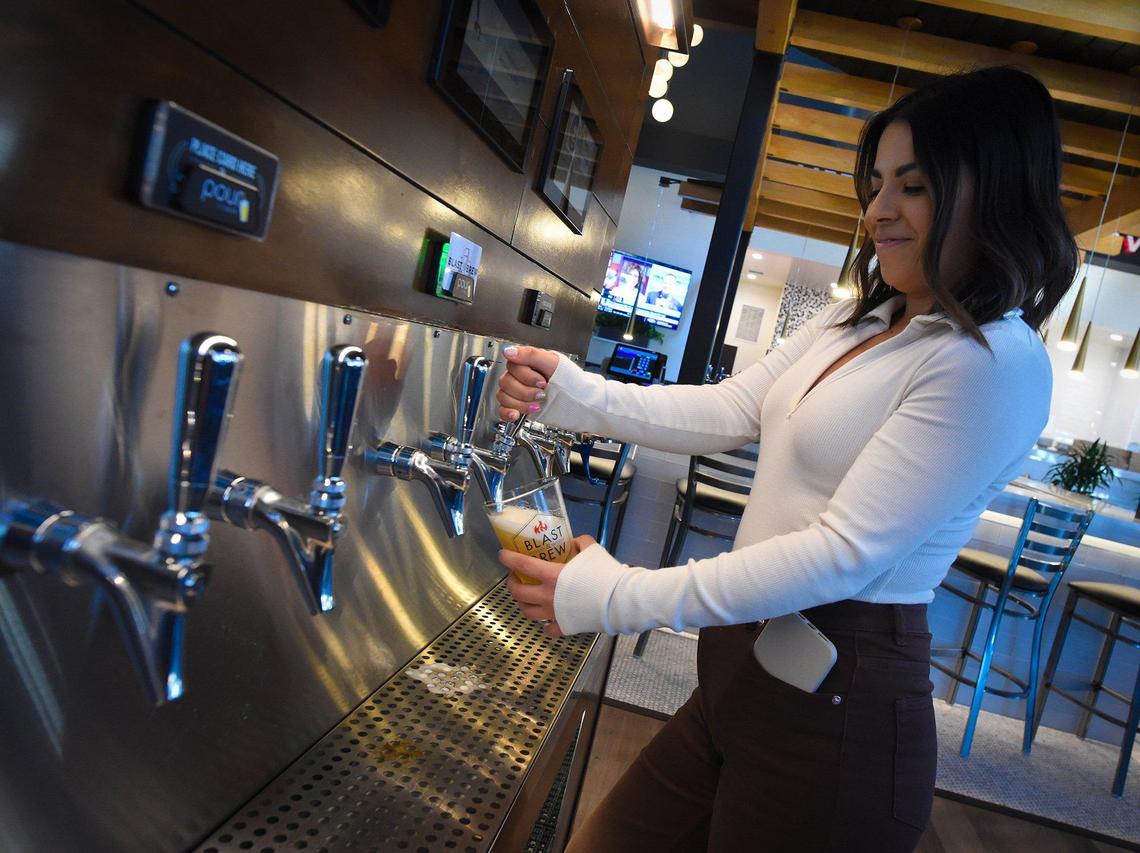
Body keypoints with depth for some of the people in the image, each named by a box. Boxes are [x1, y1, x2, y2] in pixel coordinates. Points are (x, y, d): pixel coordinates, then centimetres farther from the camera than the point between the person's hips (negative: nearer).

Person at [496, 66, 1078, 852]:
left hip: (835, 706, -7)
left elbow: (847, 552, -22)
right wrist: (572, 395, -7)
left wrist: (622, 597, -23)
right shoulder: (859, 320, 11)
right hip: (747, 667, 8)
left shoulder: (997, 364, -16)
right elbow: (731, 412, 6)